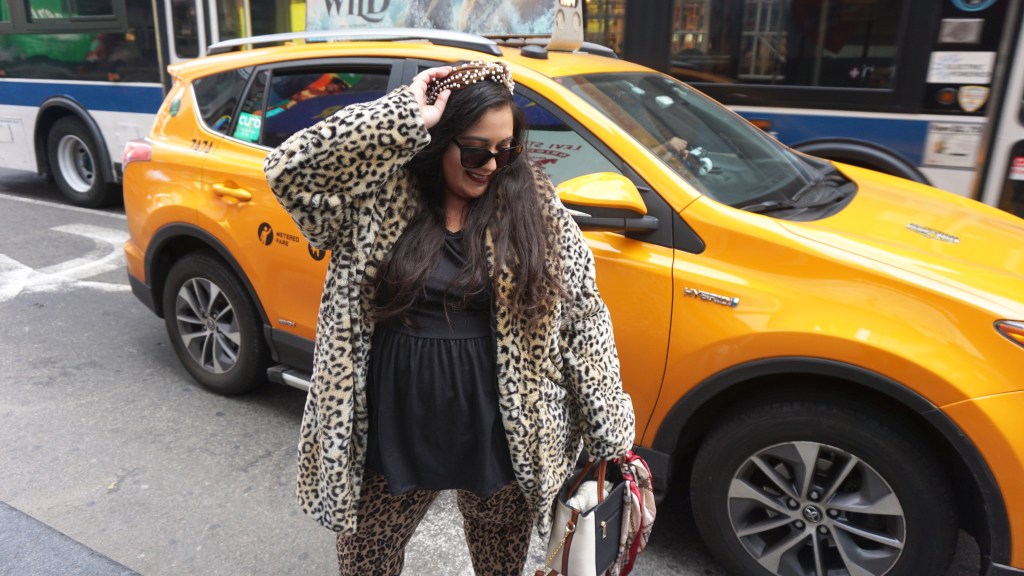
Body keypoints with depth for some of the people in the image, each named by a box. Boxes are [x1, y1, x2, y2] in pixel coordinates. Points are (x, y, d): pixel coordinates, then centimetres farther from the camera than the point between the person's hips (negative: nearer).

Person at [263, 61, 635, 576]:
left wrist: (610, 429, -4)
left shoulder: (534, 204, -5)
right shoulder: (380, 195, -6)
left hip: (498, 433, 0)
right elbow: (289, 167, -21)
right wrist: (406, 118, -23)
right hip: (396, 428, 0)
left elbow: (585, 316, -4)